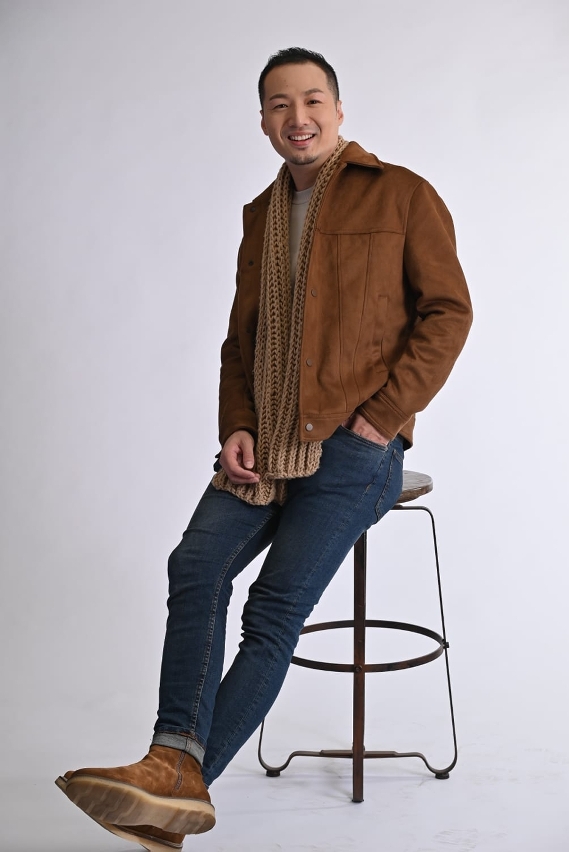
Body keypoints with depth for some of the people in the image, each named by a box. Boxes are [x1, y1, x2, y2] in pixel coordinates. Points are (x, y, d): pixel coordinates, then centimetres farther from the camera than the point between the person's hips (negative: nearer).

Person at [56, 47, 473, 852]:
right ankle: (176, 764, -21)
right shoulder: (262, 214, 18)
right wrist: (236, 428, 3)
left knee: (274, 610, -14)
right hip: (265, 445, 6)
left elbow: (448, 312, -2)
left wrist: (382, 415, -11)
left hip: (352, 447, -5)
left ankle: (184, 782, -10)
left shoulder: (402, 195, 1)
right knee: (196, 565, -17)